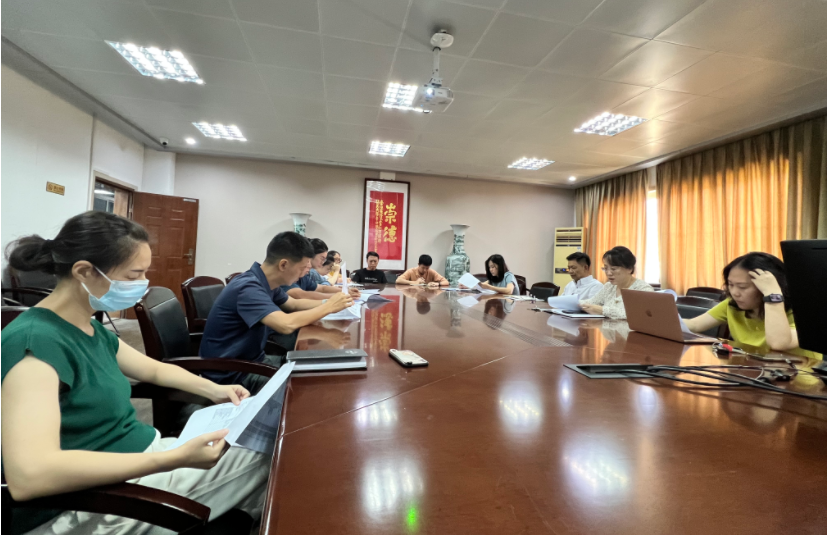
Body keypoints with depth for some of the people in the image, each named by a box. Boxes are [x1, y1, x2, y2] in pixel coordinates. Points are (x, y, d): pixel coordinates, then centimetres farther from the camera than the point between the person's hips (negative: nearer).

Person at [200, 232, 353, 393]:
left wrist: (326, 302, -1)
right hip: (229, 373, -9)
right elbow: (286, 324, -41)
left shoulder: (266, 282, 1)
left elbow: (294, 304, 16)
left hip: (253, 360, 9)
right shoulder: (249, 287, -28)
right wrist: (328, 307, -27)